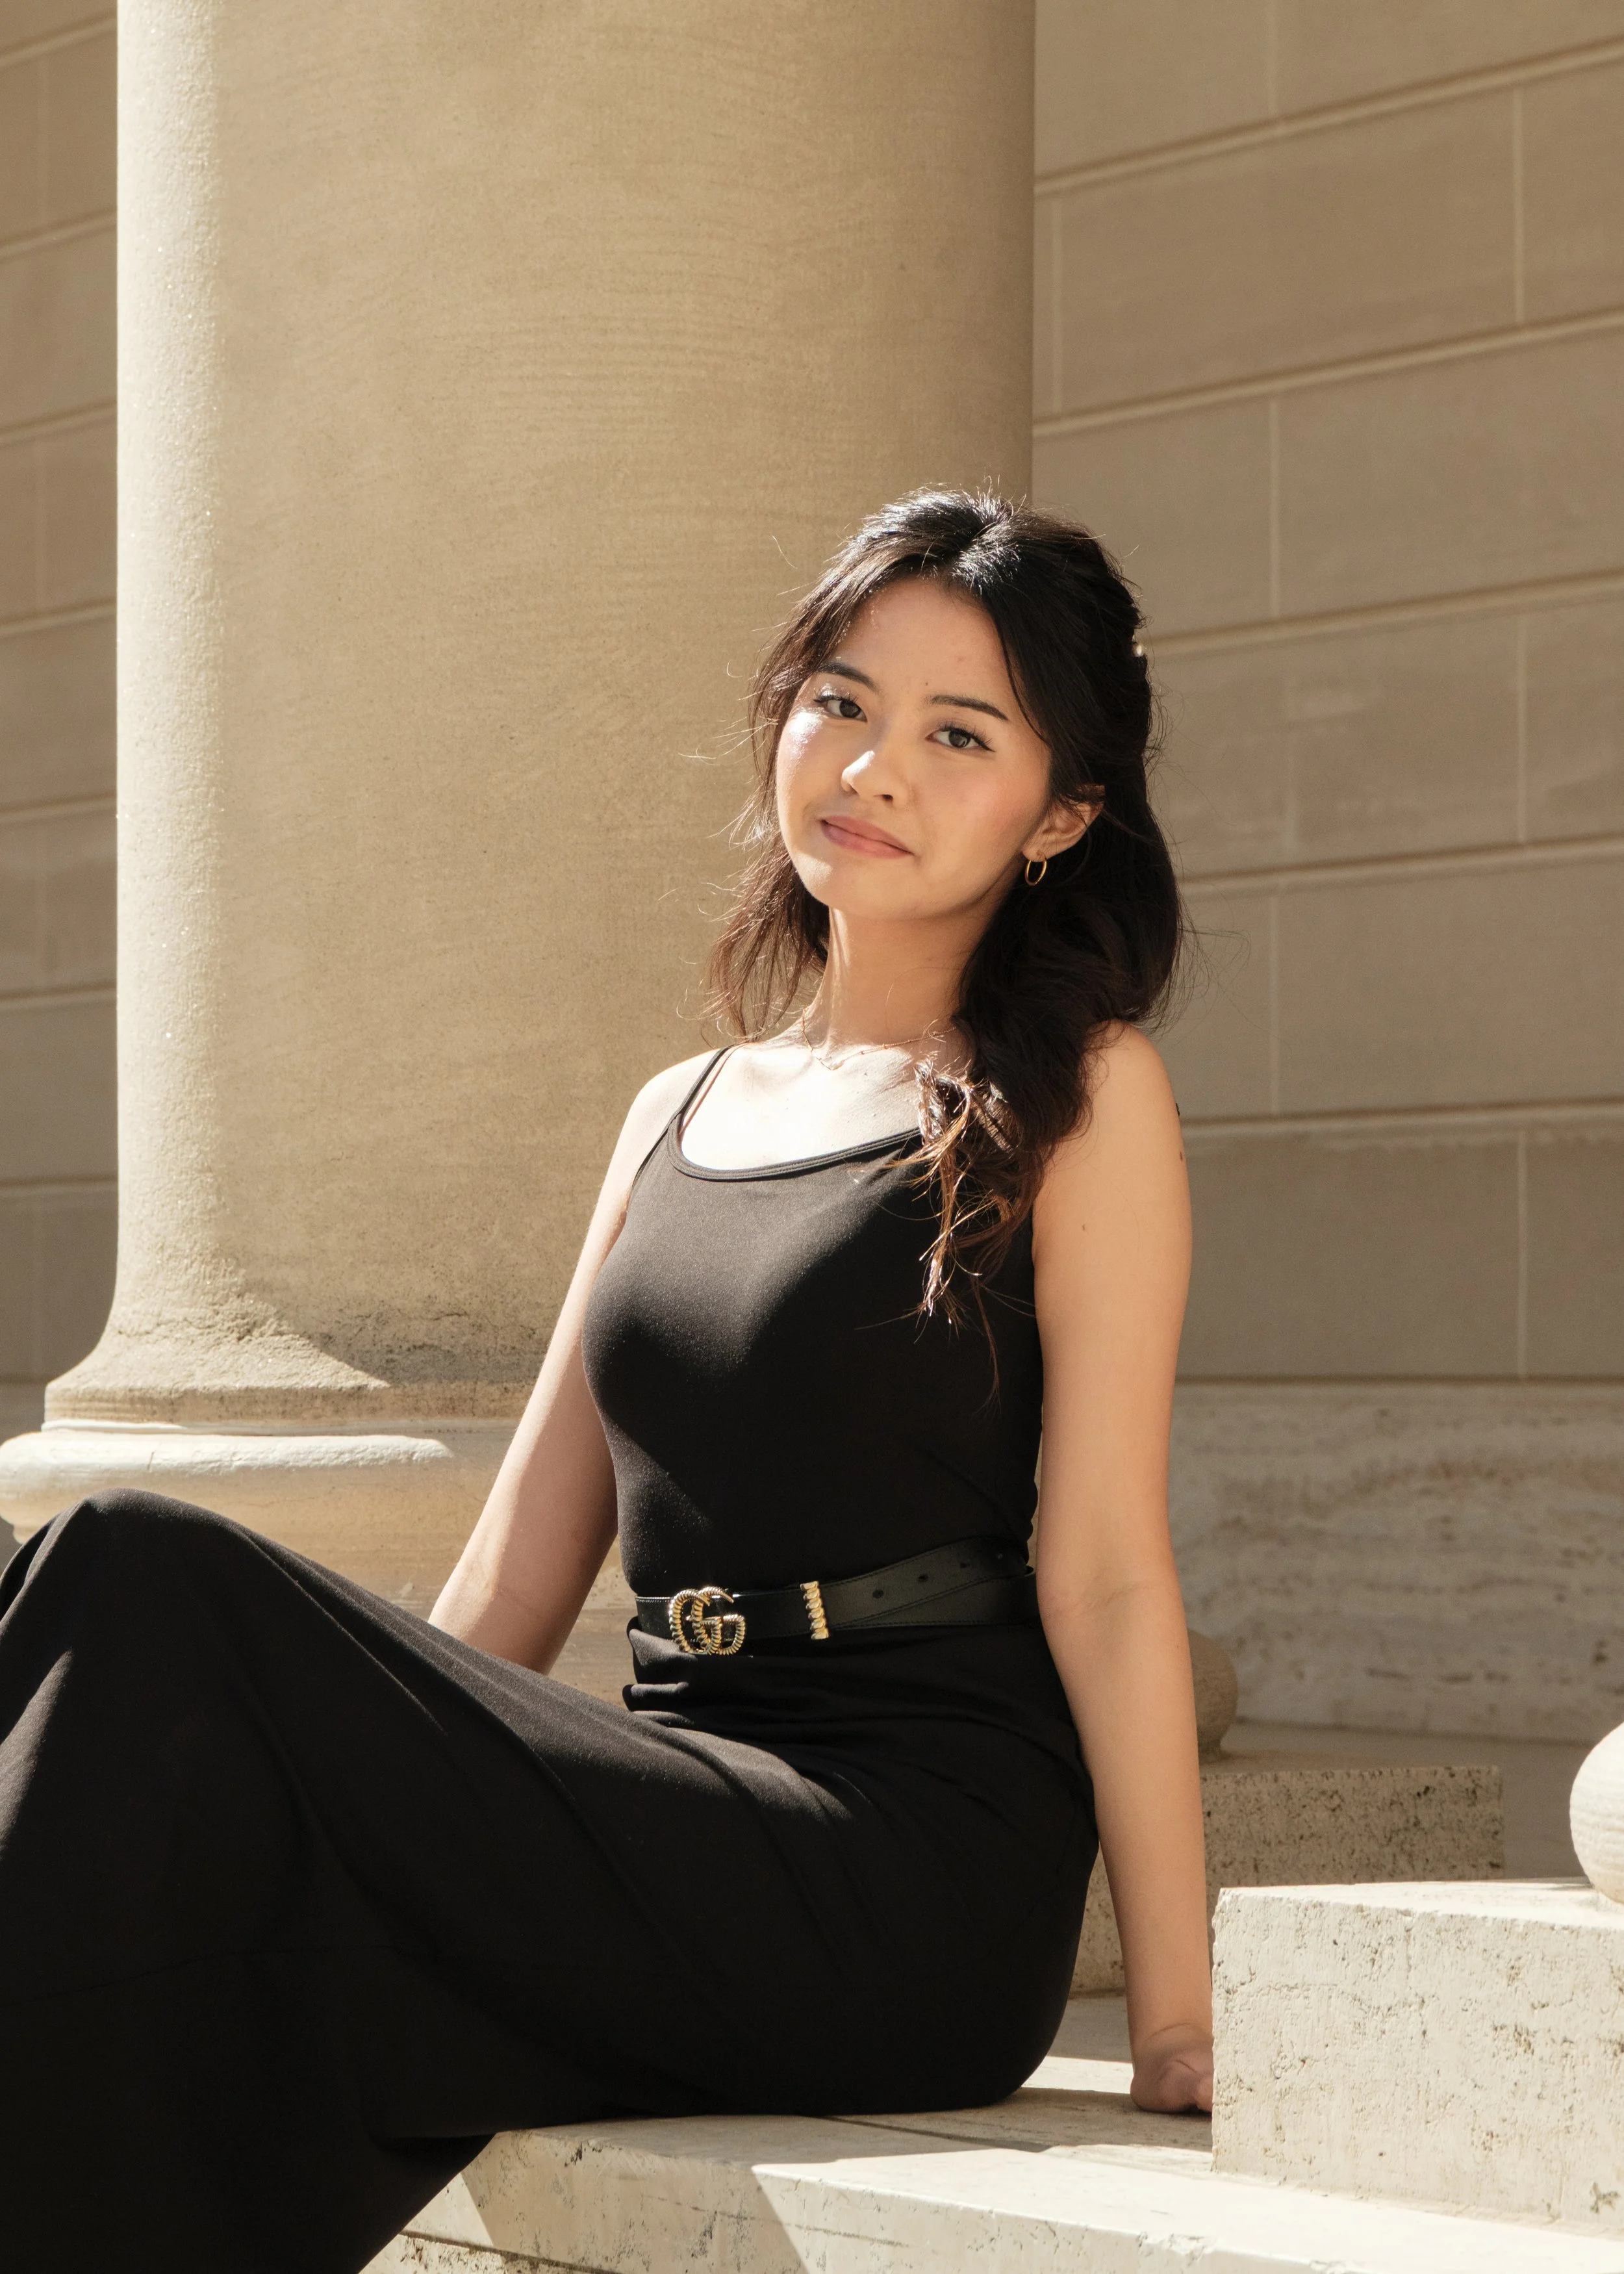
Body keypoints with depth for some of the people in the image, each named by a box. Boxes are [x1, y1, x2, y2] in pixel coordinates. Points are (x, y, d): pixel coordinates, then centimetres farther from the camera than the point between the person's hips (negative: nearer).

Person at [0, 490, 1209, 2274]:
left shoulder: (1073, 1100, 3)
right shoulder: (679, 1117, 21)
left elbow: (1105, 1573, -3)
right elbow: (518, 1574, 19)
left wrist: (1178, 2043, -7)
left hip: (917, 1872, -5)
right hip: (698, 1823, 6)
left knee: (152, 1591, -22)